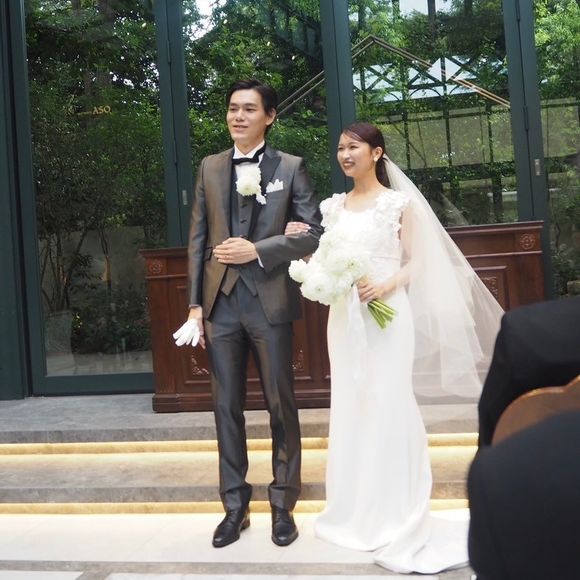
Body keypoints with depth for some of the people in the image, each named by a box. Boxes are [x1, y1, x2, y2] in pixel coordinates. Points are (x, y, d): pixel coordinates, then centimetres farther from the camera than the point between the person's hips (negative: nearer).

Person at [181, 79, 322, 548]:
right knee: (227, 407, 8)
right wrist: (195, 303, 3)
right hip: (220, 303, 3)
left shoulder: (290, 167, 2)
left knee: (281, 405, 6)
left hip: (269, 301, -3)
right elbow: (198, 239, 9)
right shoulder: (210, 167, 11)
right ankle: (235, 506, 22)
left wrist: (257, 250, -14)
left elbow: (313, 232, -3)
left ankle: (283, 505, 21)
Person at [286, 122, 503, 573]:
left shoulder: (399, 203, -2)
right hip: (344, 316, 5)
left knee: (388, 407, -5)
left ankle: (397, 518, 7)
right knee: (350, 408, 8)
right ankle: (358, 511, 21)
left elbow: (416, 262, -4)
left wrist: (386, 286, -21)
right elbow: (326, 258, 14)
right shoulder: (334, 206, 12)